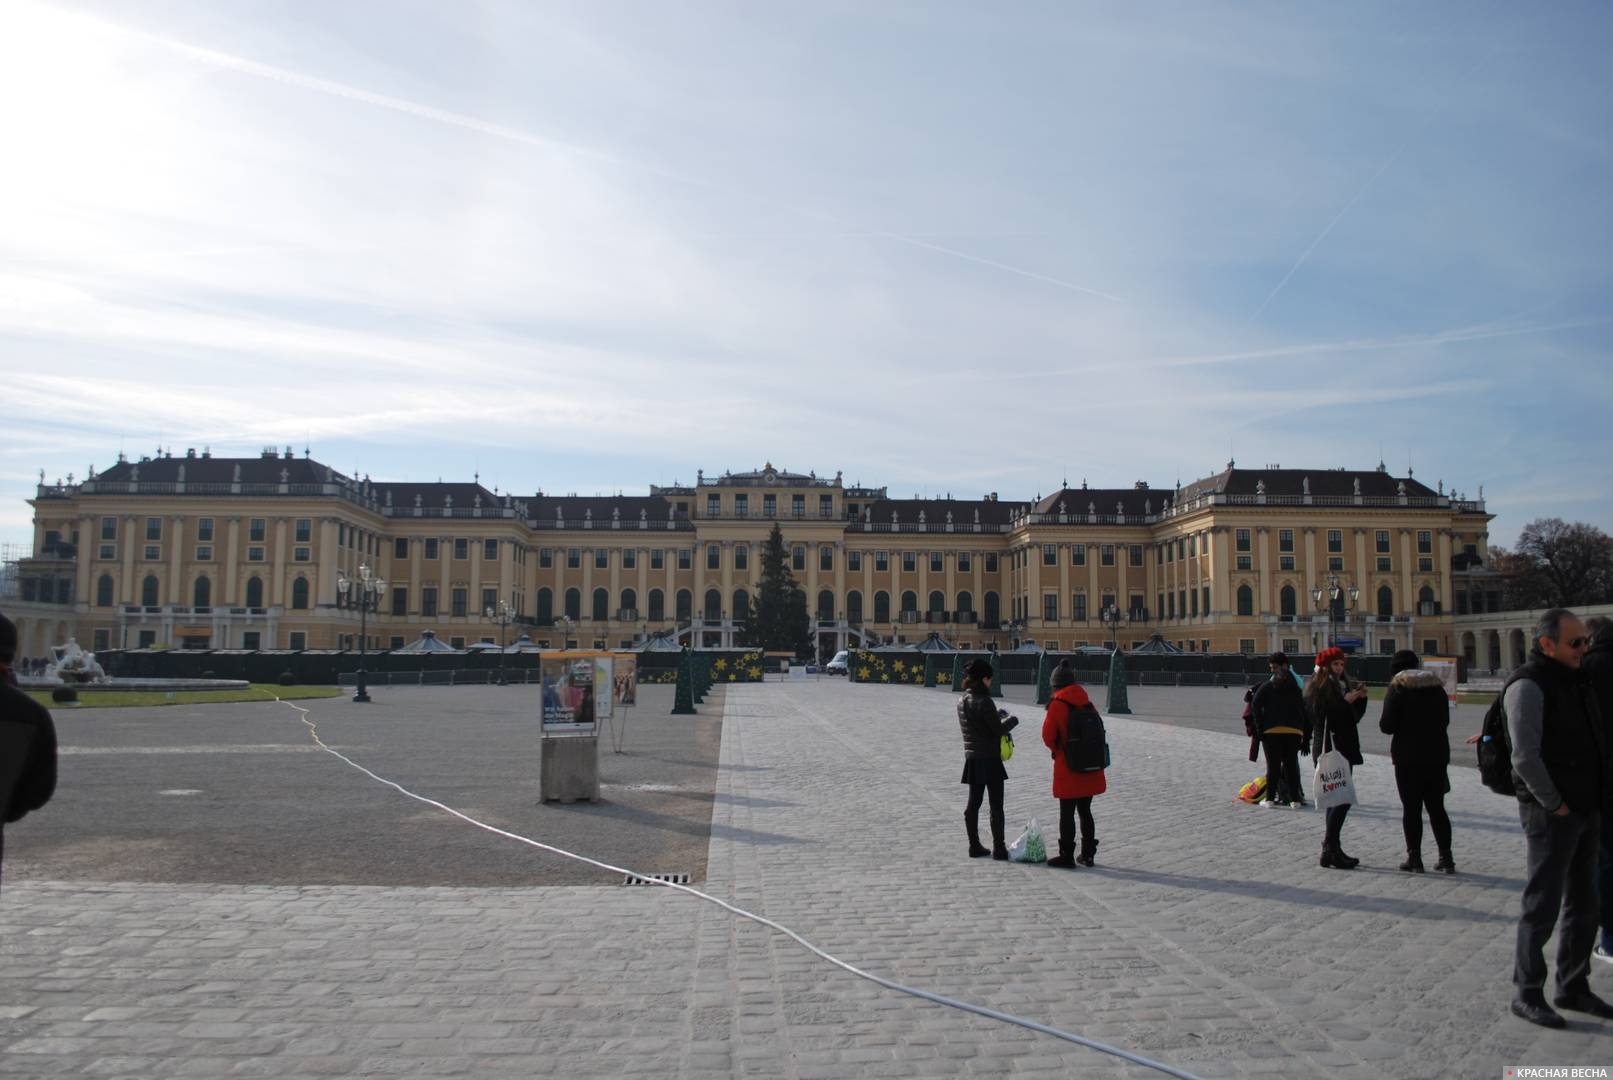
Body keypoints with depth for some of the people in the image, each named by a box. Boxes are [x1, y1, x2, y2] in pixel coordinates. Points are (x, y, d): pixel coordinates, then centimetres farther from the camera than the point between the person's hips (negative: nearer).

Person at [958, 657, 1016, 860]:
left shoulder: (962, 701, 5)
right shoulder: (984, 701, -19)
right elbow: (998, 729, -15)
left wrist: (999, 714, 7)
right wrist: (1012, 720, 2)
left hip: (972, 758, 7)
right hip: (989, 759, -7)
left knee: (973, 803, 12)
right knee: (996, 806, 2)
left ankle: (975, 846, 18)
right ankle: (999, 848, 6)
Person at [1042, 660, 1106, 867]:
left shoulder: (1057, 705, -12)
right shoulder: (1087, 703, 5)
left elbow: (1048, 736, -11)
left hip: (1067, 768, -6)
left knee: (1066, 813, 1)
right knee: (1085, 811, 15)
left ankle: (1067, 856, 4)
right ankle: (1088, 854, 20)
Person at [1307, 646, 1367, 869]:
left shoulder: (1343, 685, 18)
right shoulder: (1317, 688, -8)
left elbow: (1355, 716, 19)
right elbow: (1321, 716, -19)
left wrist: (1360, 698, 3)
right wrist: (1346, 701, -18)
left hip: (1344, 748, 9)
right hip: (1328, 749, -9)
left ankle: (1331, 847, 15)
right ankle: (1330, 849, -11)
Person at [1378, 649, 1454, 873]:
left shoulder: (1397, 688, -8)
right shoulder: (1436, 686, 8)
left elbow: (1387, 726, -11)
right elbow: (1445, 720, 13)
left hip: (1408, 756, -5)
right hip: (1437, 754, 5)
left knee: (1411, 808, 1)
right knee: (1436, 807, 11)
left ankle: (1414, 858, 2)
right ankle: (1446, 858, 11)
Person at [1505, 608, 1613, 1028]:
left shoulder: (1576, 679, 12)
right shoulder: (1528, 685, -16)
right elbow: (1525, 756, -22)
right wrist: (1554, 803, -16)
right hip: (1551, 815, -9)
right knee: (1542, 906, -1)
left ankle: (1573, 988, 30)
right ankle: (1526, 994, 10)